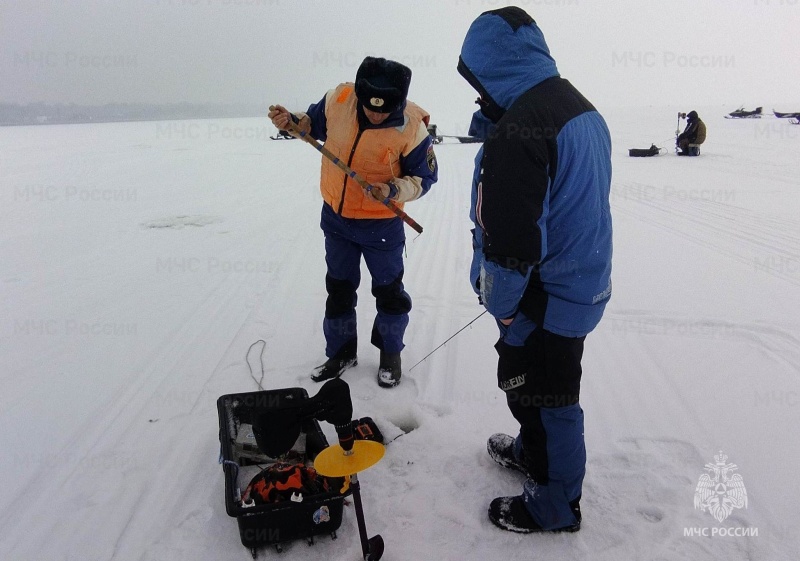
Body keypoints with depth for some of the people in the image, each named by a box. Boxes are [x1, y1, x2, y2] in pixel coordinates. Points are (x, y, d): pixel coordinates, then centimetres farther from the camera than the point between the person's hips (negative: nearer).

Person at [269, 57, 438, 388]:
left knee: (389, 291, 10)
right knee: (338, 289, 16)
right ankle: (341, 352, 36)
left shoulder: (411, 127, -24)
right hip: (335, 216, 4)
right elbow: (315, 123, 6)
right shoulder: (339, 99, -15)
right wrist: (292, 122, -13)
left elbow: (424, 178, -13)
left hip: (381, 224, -4)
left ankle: (391, 354, 33)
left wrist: (393, 190, -30)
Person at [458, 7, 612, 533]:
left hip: (546, 298, -9)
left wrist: (501, 306, -12)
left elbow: (509, 241, -28)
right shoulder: (582, 108, 5)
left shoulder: (518, 129, -26)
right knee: (545, 389, 27)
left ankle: (555, 504, 30)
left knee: (542, 396, 10)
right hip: (584, 284, 9)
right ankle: (533, 451, 50)